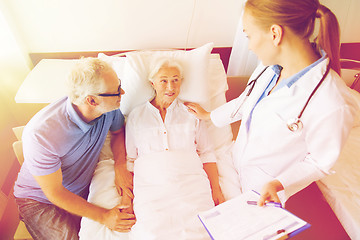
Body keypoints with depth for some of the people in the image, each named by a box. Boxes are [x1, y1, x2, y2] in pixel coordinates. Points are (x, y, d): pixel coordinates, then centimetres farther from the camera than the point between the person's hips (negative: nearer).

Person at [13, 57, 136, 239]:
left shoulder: (109, 108, -20)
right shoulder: (40, 135, -35)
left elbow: (118, 131, 3)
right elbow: (54, 194, -22)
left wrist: (121, 166, -15)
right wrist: (103, 217, -24)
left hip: (84, 190, 4)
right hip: (41, 200, -3)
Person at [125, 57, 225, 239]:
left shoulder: (191, 113, 16)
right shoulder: (136, 116, 15)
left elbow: (206, 154, 13)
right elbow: (129, 159, 15)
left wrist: (216, 189, 3)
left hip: (191, 184, 1)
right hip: (151, 186, 0)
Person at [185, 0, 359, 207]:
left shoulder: (334, 106, -36)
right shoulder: (270, 66, -14)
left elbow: (321, 162, -19)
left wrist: (279, 183, -31)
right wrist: (208, 115, 16)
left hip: (266, 186, -5)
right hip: (240, 161, 5)